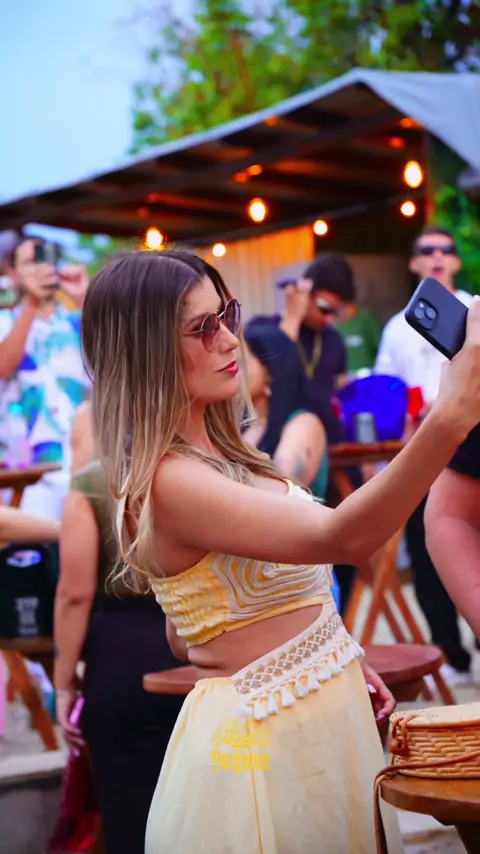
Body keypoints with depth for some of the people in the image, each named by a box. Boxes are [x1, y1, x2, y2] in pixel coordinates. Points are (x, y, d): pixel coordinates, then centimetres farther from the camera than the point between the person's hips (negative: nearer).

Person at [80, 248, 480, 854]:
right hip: (265, 739, -9)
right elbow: (343, 537, -36)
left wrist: (334, 661, 7)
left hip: (324, 719, 9)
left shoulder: (214, 455, 7)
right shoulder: (169, 483, -23)